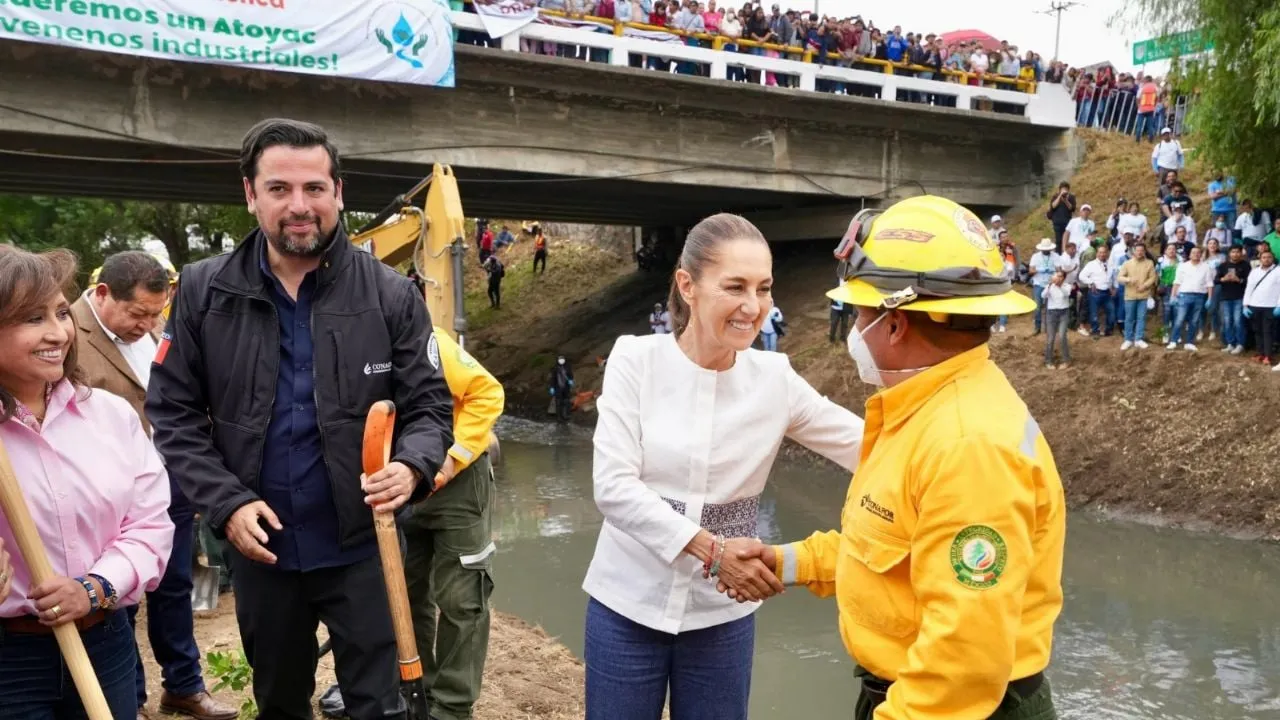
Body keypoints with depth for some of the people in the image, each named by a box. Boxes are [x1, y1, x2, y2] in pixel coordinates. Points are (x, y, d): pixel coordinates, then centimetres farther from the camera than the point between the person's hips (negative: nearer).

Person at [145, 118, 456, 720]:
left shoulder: (392, 295, -8)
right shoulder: (203, 291, -4)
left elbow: (430, 407, -4)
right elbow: (172, 413, 0)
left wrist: (411, 467, -25)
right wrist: (226, 503, -12)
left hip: (360, 546, -2)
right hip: (258, 548, 3)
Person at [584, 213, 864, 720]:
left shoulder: (774, 379, -6)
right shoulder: (636, 360, -10)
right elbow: (613, 487, -16)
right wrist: (711, 549, -23)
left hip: (722, 616, 2)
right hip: (628, 606, -1)